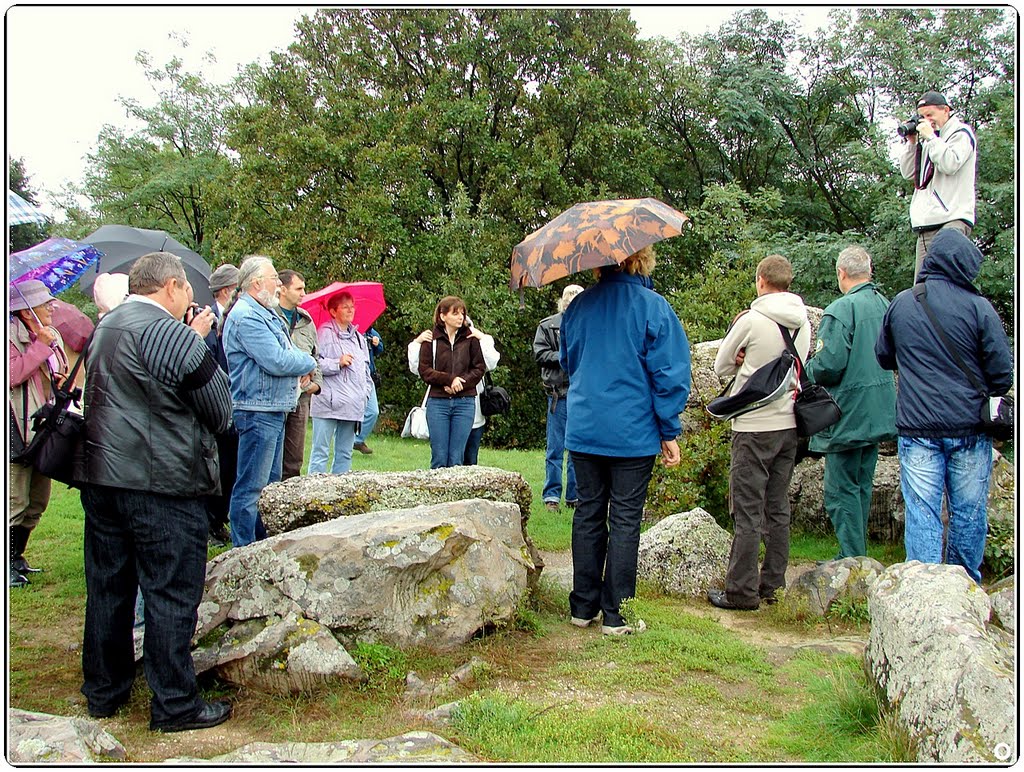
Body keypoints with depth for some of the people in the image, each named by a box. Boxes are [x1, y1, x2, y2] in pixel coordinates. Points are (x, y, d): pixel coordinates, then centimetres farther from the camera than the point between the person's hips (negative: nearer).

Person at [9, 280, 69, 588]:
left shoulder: (51, 336, 14)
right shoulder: (11, 336, -11)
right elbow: (12, 374, -24)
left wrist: (63, 379, 5)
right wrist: (40, 346, -22)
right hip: (18, 432, -8)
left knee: (37, 502, 14)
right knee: (16, 503, -7)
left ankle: (15, 558, 27)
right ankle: (7, 564, 4)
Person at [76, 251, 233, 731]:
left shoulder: (103, 327, 11)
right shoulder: (173, 335, -14)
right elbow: (220, 412, -8)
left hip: (99, 477, 8)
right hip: (162, 485, -8)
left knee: (107, 588, 16)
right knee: (171, 595, 1)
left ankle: (103, 692, 29)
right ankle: (174, 705, 9)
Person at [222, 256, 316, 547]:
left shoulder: (263, 313, 17)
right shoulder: (246, 316, -17)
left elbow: (281, 355, 22)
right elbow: (278, 361, -22)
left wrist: (300, 365, 1)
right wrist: (308, 362, -5)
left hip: (274, 411, 11)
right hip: (258, 411, -11)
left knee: (270, 484, 18)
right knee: (251, 487, -4)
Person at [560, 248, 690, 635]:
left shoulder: (576, 307, 5)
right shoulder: (653, 306, -8)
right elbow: (668, 373, -9)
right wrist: (669, 432, -3)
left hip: (583, 429, 4)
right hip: (633, 433, -4)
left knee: (588, 514, 12)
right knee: (625, 520, 3)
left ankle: (583, 607, 19)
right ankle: (616, 615, 9)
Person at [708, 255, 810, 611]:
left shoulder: (752, 320, -12)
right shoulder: (804, 323, 6)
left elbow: (722, 367, -1)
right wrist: (751, 361, 3)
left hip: (754, 426, -6)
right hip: (789, 425, 6)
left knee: (747, 511, -1)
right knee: (777, 508, 13)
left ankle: (741, 591, 3)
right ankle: (772, 584, 20)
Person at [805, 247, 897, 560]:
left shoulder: (841, 310, -18)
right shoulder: (885, 305, 6)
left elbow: (827, 367, -22)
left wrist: (807, 367, -3)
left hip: (849, 414, -8)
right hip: (880, 413, 8)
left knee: (841, 490, 0)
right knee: (862, 486, 18)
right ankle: (858, 554, 28)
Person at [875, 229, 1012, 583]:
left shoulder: (900, 303, 1)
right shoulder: (978, 307, -8)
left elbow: (883, 357, 14)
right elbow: (1003, 373, -5)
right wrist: (982, 394, 15)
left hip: (916, 430, 1)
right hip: (969, 429, -1)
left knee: (921, 514, 3)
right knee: (968, 514, 12)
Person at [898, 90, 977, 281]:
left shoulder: (961, 133, 3)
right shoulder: (927, 140, 23)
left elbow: (950, 164, -14)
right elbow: (908, 172, 19)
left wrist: (930, 137, -6)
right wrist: (911, 142, 10)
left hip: (953, 217, -7)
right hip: (926, 222, 7)